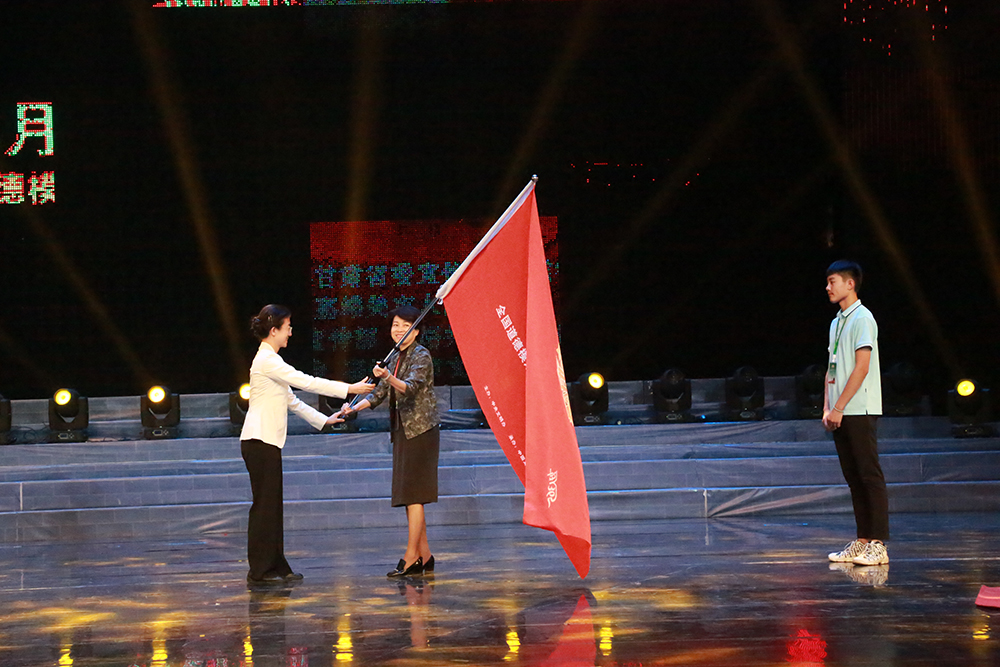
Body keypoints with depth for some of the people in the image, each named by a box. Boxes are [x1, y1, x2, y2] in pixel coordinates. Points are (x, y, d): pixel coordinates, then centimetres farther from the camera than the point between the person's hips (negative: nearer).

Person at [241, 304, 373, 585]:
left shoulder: (271, 360, 19)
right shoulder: (267, 360, -12)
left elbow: (291, 400, 24)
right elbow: (307, 382, -15)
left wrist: (323, 420, 23)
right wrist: (349, 389, -12)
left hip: (267, 442, 10)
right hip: (259, 441, -10)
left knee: (272, 505, 10)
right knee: (264, 505, -6)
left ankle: (275, 566, 14)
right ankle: (259, 570, -1)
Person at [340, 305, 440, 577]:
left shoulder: (421, 356, -9)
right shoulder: (394, 357, 14)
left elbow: (410, 387, -25)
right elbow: (379, 393, 16)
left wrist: (389, 377, -43)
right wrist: (353, 408, 2)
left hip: (420, 430, -9)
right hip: (402, 431, 9)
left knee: (413, 494, -11)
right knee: (408, 496, 9)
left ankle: (410, 558, -10)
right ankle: (424, 556, 16)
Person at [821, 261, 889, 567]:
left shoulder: (862, 318, -8)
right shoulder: (836, 323, 19)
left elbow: (861, 367, -15)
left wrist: (839, 408, -15)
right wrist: (827, 408, 10)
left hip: (860, 411, -8)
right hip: (840, 414, 8)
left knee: (870, 475, -8)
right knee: (853, 477, 8)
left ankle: (878, 545, -9)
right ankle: (862, 541, 12)